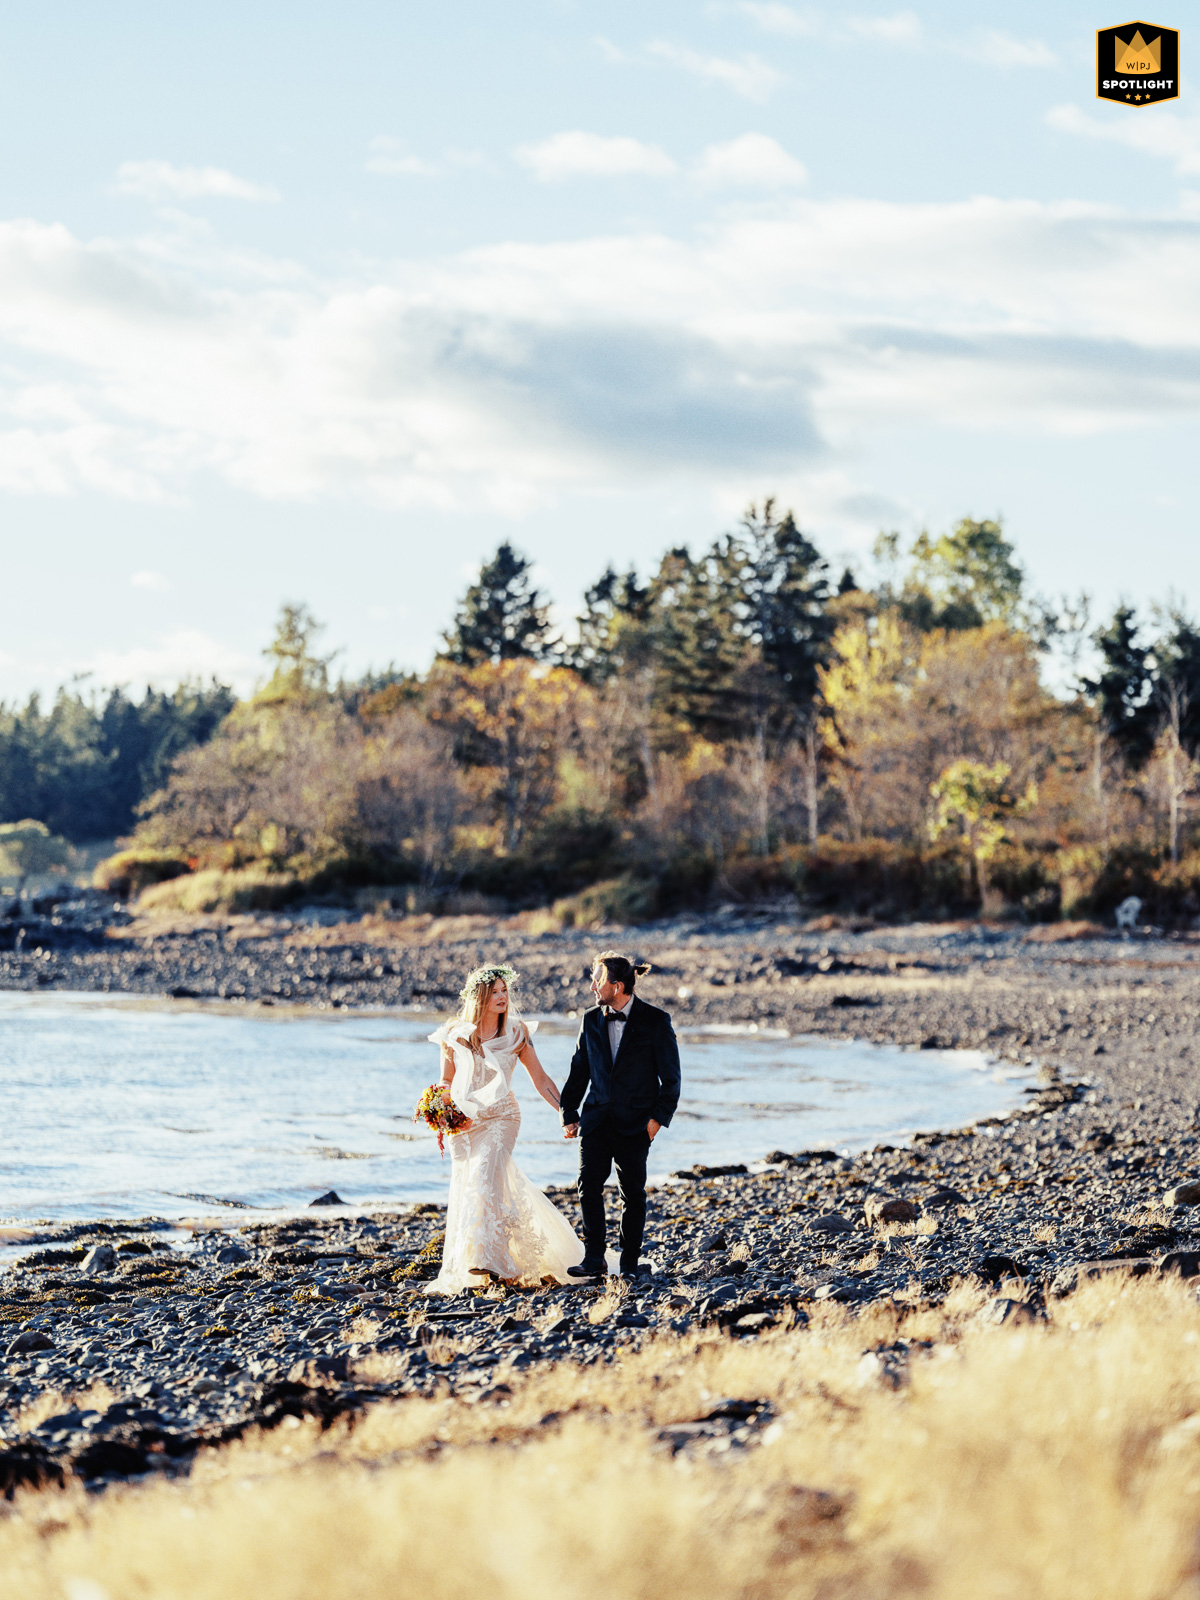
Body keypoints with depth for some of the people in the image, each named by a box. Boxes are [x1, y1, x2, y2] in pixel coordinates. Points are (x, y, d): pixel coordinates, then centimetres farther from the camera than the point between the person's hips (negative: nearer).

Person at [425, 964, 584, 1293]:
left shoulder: (516, 1033, 2)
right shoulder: (455, 1034, 4)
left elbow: (540, 1080, 7)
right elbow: (446, 1081, 13)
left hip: (501, 1115, -2)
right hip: (463, 1118, 2)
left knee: (485, 1176, -21)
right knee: (464, 1187, 2)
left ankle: (483, 1257, -26)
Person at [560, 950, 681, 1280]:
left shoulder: (655, 1021, -6)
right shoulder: (591, 1020, 6)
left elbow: (671, 1076, -3)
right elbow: (579, 1070, 13)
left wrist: (659, 1117, -9)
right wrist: (569, 1114, 9)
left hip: (635, 1122, -3)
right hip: (596, 1118, 3)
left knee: (633, 1193, 3)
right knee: (589, 1187, -6)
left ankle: (630, 1262, 14)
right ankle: (594, 1258, 3)